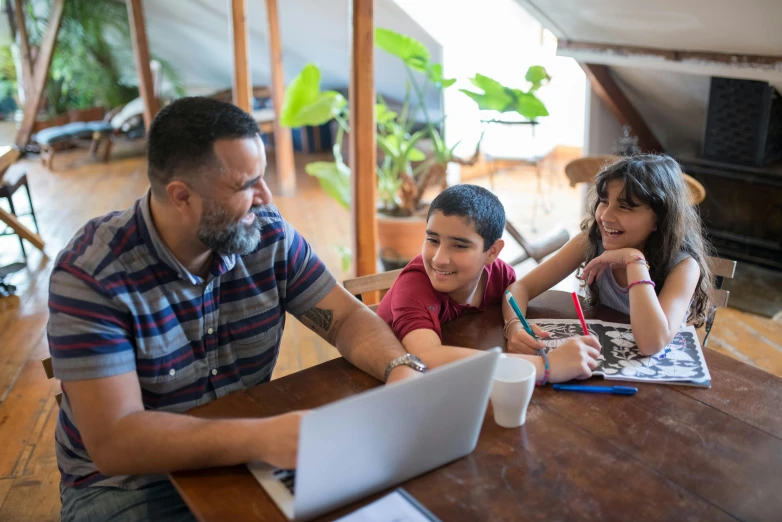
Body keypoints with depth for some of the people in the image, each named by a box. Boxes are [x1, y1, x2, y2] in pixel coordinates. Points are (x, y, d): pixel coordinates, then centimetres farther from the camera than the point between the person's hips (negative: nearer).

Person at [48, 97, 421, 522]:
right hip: (130, 483, -3)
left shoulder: (268, 236, -7)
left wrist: (401, 369, -25)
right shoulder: (90, 274, -21)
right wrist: (261, 438, -40)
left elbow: (347, 319, -3)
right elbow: (112, 441, -27)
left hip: (249, 457, 4)